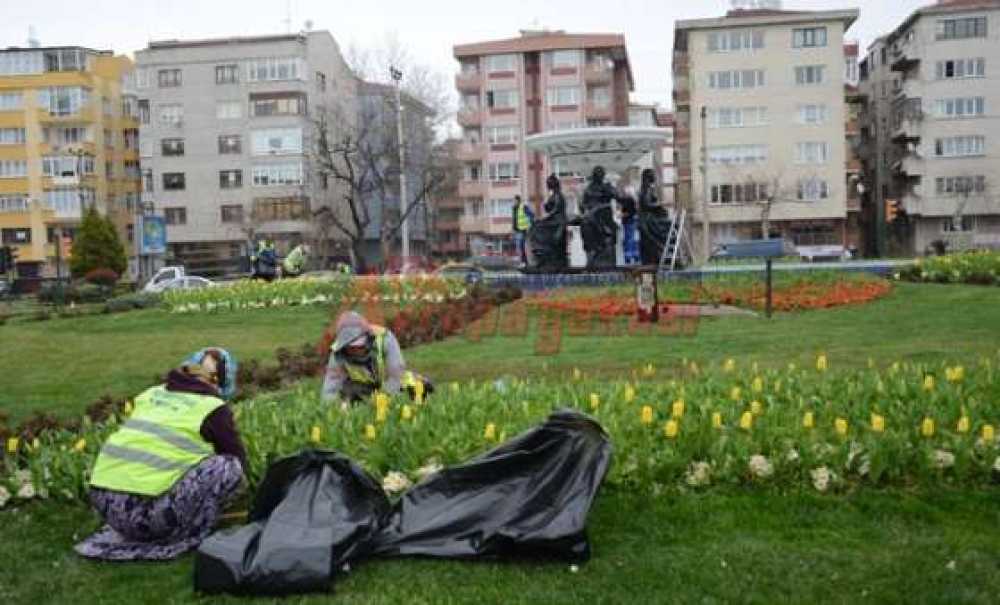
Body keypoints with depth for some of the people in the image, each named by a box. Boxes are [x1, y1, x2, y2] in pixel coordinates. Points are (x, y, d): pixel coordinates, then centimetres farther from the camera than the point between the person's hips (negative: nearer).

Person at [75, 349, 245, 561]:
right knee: (229, 467, 0)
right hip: (143, 513, -7)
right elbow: (239, 460, 12)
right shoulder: (213, 408, 2)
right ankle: (186, 538, 4)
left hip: (102, 504, 7)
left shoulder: (152, 393, 19)